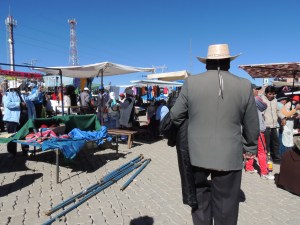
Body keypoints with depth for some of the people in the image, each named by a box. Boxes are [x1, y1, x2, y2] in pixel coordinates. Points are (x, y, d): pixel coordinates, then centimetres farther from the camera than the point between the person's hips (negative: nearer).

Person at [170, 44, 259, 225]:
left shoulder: (191, 83, -5)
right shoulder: (244, 85, -3)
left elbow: (176, 115, 2)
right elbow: (252, 125, 4)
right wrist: (250, 148, 20)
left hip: (197, 153, 1)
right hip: (229, 156, 0)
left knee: (200, 196, 22)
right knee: (226, 206, 14)